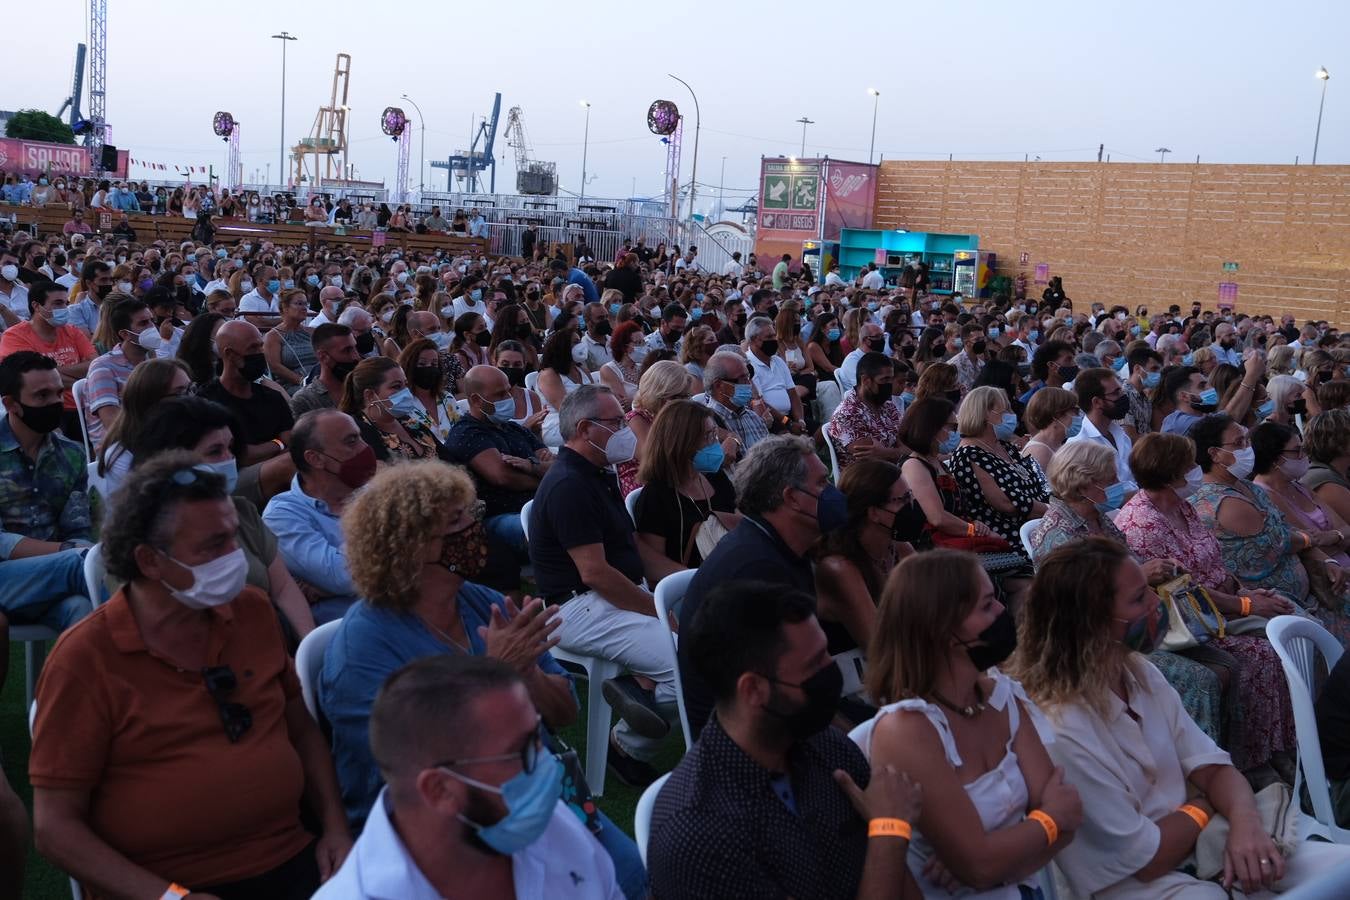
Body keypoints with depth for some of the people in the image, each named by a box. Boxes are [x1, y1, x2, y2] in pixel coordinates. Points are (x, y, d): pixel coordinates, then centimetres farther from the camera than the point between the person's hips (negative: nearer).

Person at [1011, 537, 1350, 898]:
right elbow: (1147, 858, -20)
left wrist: (1245, 822, -19)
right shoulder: (1061, 731, -27)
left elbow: (1212, 766, 3)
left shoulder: (1141, 674, 2)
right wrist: (1205, 807, -1)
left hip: (1188, 843, 8)